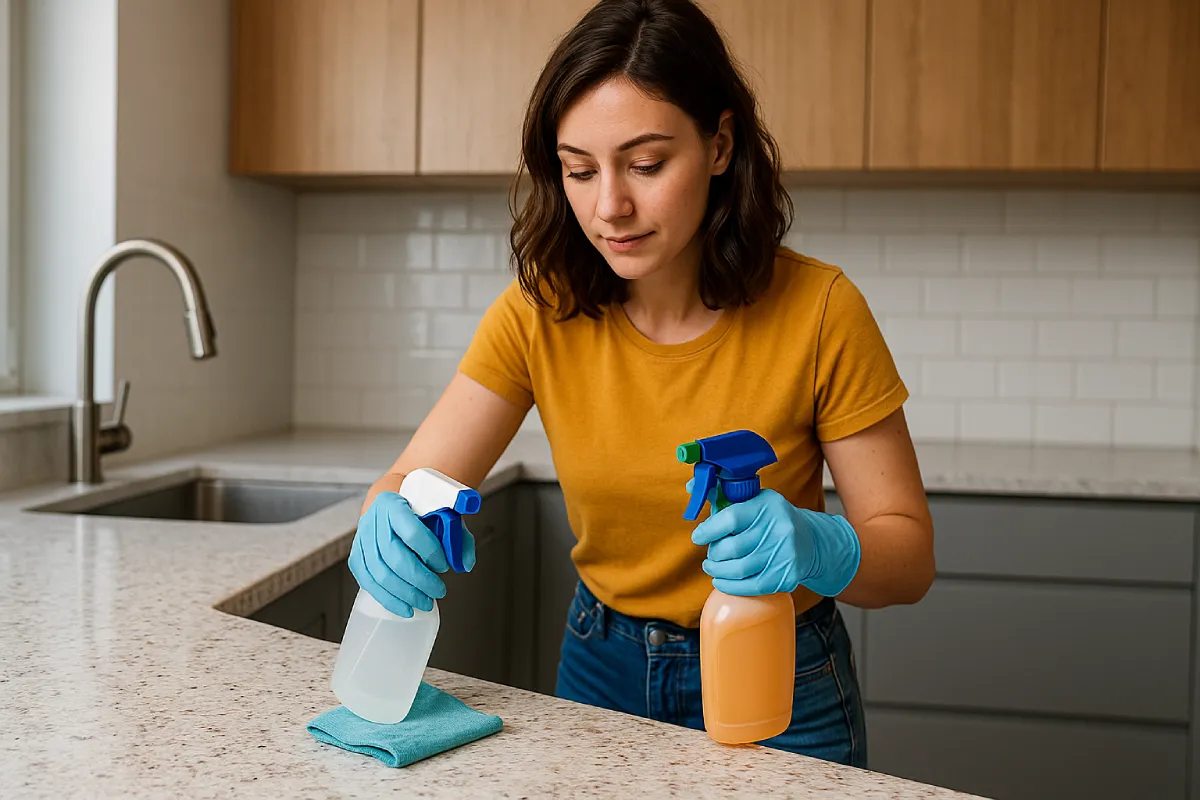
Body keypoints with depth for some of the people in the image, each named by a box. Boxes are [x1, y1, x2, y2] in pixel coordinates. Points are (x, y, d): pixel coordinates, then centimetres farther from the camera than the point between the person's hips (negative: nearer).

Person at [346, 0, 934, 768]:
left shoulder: (818, 310, -20)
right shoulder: (541, 311, -13)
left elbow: (911, 556, -14)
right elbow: (411, 482, -13)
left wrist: (823, 549, -35)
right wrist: (389, 529, -36)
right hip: (601, 671, 3)